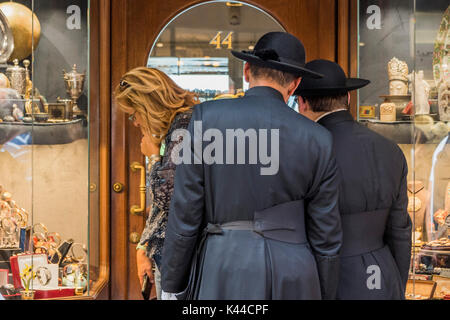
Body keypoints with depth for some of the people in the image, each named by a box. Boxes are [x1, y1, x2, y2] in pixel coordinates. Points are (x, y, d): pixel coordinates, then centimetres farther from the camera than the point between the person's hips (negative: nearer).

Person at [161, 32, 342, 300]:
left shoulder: (207, 118, -6)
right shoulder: (317, 140, -1)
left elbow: (185, 212, -5)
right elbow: (326, 235, 2)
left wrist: (174, 287, 6)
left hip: (224, 282, -2)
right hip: (291, 285, 2)